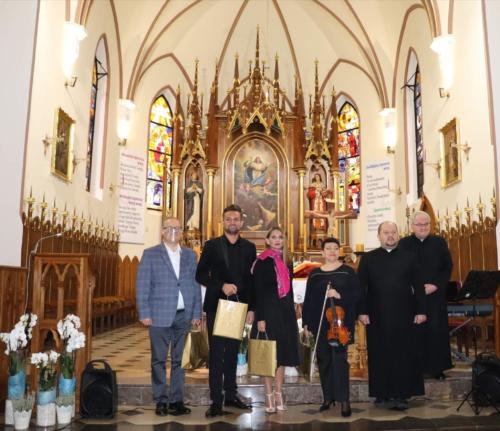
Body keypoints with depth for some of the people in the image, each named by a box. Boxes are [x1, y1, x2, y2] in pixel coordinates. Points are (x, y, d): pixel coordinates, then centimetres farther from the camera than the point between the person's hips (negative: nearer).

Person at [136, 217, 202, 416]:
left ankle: (177, 400, 18)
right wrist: (144, 314, -7)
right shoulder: (150, 254, 1)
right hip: (160, 316, -2)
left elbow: (195, 285, 10)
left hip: (184, 316, 3)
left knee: (179, 360, 9)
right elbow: (142, 286, -1)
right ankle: (161, 401, 17)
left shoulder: (190, 255, 10)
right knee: (159, 360, 6)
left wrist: (196, 313, 5)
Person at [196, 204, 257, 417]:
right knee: (216, 353, 1)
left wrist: (251, 308, 0)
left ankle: (231, 394, 24)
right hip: (216, 306, -2)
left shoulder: (249, 247, 7)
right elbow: (200, 275, -3)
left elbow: (252, 280, 5)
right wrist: (221, 286, -17)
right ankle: (216, 400, 8)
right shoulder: (212, 245, 1)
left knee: (232, 352, 12)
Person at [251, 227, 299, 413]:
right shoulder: (262, 262, -6)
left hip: (285, 313, 6)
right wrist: (260, 318, -16)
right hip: (268, 313, -6)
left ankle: (279, 396, 21)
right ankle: (269, 397, 10)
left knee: (283, 354, 10)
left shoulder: (285, 262, 13)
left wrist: (292, 315, 13)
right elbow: (258, 291, -10)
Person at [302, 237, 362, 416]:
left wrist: (340, 295, -19)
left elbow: (357, 294, -4)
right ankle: (328, 397, 21)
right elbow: (308, 300, 9)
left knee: (339, 358, -8)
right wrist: (306, 322, 6)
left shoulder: (347, 271, 2)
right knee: (323, 360, 8)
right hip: (320, 323, 3)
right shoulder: (314, 274, 9)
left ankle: (344, 400, -1)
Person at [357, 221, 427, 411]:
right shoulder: (368, 259, 4)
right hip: (377, 316, 0)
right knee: (380, 355, 6)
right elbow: (361, 287, 1)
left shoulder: (409, 257, 6)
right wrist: (362, 311, -6)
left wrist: (421, 310, -1)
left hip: (403, 315, 0)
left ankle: (401, 395, 11)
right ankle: (382, 394, 16)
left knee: (403, 354, 2)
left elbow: (418, 286, 5)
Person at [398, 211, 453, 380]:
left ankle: (437, 367, 15)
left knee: (436, 331, 4)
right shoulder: (404, 244, 1)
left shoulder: (439, 242, 6)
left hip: (436, 295, 2)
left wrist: (436, 285, -9)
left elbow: (448, 267, 4)